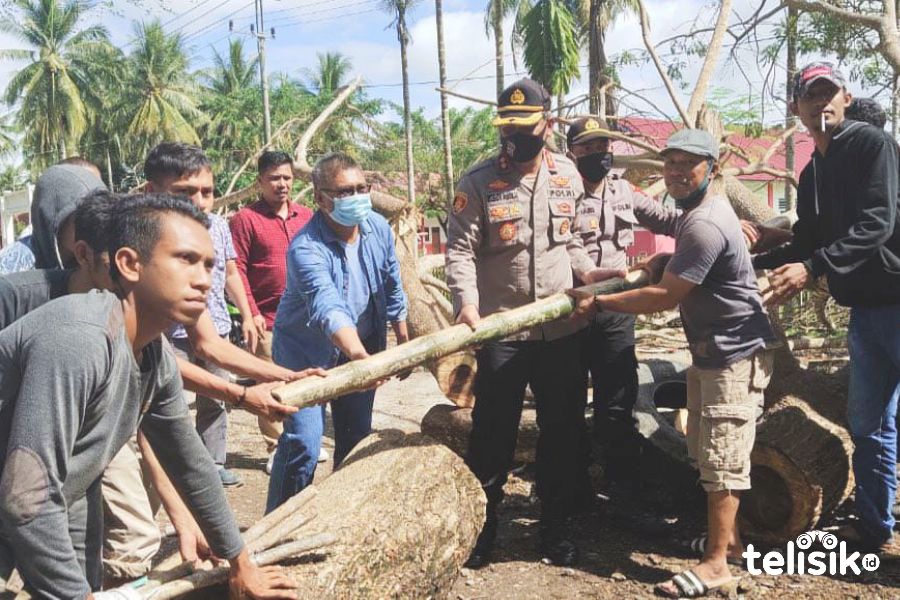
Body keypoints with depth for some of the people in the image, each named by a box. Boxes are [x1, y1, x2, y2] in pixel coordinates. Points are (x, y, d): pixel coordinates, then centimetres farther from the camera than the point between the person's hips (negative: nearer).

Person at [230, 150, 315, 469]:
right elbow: (237, 270, -7)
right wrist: (251, 313, -12)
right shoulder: (246, 218, -3)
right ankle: (275, 448, 13)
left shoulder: (306, 216, 11)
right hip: (269, 320, -4)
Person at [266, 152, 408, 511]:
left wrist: (402, 340, 13)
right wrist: (361, 357, -59)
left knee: (357, 437, 13)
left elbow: (392, 289, 6)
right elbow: (328, 308, -45)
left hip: (361, 349, 6)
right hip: (306, 353, -6)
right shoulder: (306, 249, -29)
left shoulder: (379, 228, -8)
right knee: (302, 444, -13)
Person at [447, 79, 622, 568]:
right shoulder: (478, 182, -7)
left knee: (563, 431, 12)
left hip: (561, 328, 4)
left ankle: (555, 526, 29)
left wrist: (588, 272, -3)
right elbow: (460, 251, -13)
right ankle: (482, 525, 24)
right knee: (493, 435, 6)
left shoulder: (567, 175, 6)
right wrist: (467, 302, -27)